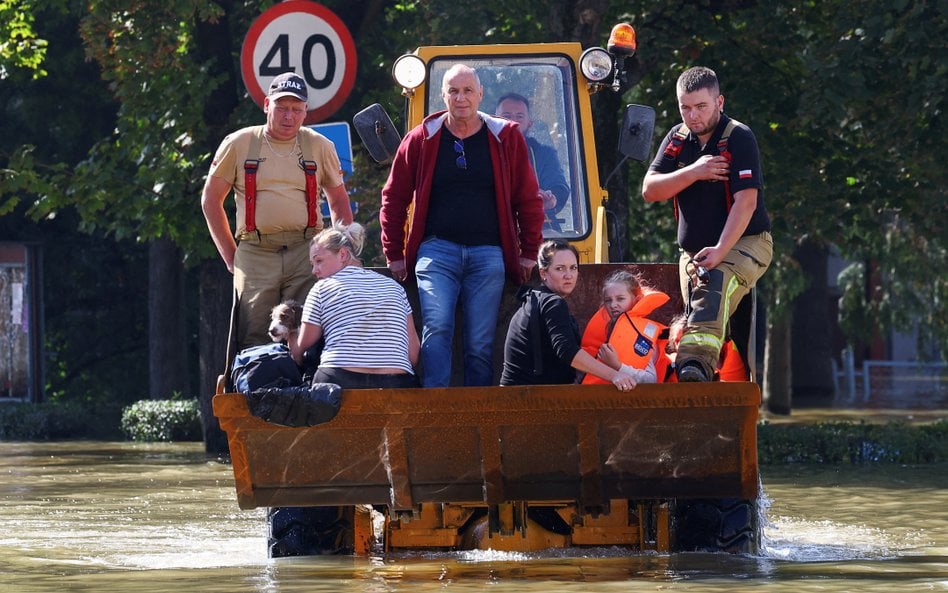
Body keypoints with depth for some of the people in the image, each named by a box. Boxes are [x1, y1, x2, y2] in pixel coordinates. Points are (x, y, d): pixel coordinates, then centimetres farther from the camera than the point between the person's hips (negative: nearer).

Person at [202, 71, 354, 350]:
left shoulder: (320, 147, 12)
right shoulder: (238, 144, 8)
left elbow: (339, 202, 22)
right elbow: (211, 200, 13)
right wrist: (230, 257, 8)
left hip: (305, 253, 1)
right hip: (255, 253, -1)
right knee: (254, 343, -7)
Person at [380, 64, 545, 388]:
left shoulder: (506, 138, 7)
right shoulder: (422, 139, 7)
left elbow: (529, 200, 12)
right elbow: (394, 198, 14)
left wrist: (529, 254, 8)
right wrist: (394, 255, 10)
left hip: (488, 253, 1)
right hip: (437, 250, -1)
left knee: (481, 344, -1)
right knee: (437, 329, -20)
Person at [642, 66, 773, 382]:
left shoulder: (738, 138, -11)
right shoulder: (677, 139, 9)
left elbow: (745, 201, -19)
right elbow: (650, 190, 1)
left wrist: (720, 250, -30)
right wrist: (693, 172, -15)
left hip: (745, 242, -8)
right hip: (694, 251, 8)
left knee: (714, 285, -35)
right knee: (695, 313, -5)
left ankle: (697, 362, -55)